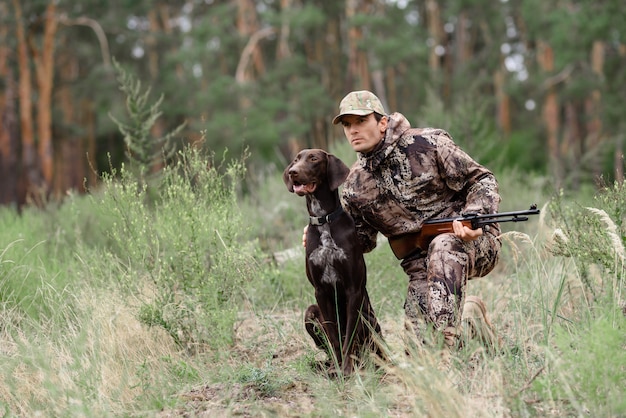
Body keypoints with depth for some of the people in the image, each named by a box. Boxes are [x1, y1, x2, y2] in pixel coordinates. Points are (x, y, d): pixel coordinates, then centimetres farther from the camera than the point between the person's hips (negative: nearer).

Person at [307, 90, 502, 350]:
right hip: (422, 267, 4)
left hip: (472, 240, -4)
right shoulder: (355, 186, 5)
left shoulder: (427, 144, -9)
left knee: (443, 247, -40)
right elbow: (362, 238, 16)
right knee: (418, 346, -13)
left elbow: (482, 181, -6)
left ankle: (446, 347, -40)